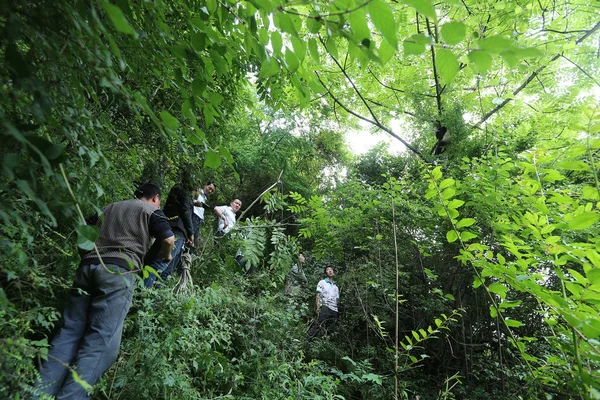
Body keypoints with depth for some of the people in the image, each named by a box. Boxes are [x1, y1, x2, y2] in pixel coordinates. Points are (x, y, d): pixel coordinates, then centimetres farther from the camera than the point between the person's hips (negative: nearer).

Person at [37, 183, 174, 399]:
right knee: (101, 339, -8)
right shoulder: (151, 210, 12)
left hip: (88, 266, 6)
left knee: (70, 332, 6)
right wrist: (165, 255, 19)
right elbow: (168, 239, -1)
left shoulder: (108, 208, 29)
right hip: (119, 270, -6)